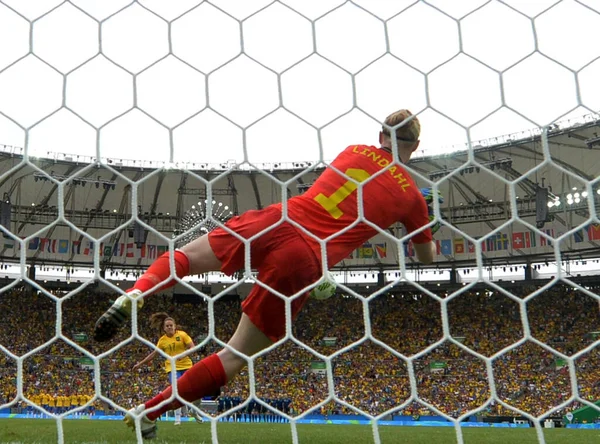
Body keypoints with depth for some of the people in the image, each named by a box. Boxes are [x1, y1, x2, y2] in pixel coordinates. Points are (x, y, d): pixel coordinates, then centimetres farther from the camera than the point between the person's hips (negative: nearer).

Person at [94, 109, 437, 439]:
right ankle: (149, 412, 7)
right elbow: (428, 257, 26)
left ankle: (135, 294, -3)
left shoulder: (354, 152, 17)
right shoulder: (411, 195, 11)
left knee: (186, 256, 25)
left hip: (272, 222, 2)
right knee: (237, 355, 9)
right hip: (301, 263, -2)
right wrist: (424, 225, 44)